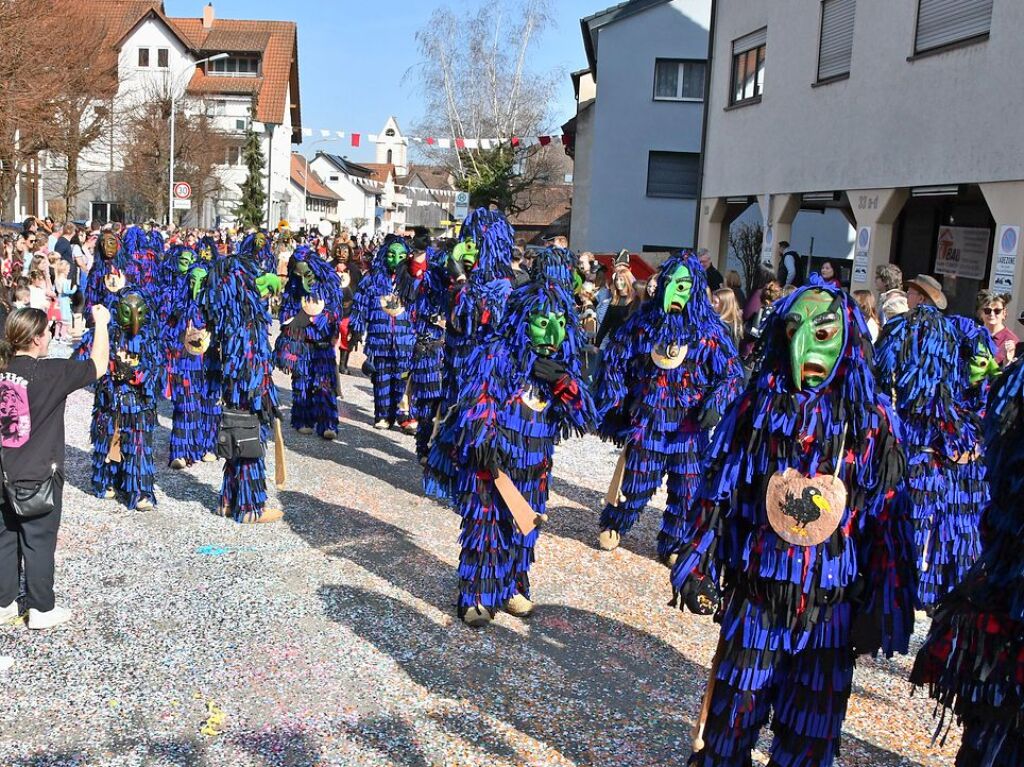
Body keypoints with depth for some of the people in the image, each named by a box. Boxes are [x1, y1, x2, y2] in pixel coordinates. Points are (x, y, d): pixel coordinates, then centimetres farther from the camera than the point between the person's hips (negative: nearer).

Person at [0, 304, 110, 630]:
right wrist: (101, 324, 2)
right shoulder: (50, 372, -18)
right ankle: (42, 609, 16)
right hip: (39, 475, -6)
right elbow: (98, 366, -8)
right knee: (39, 542, 6)